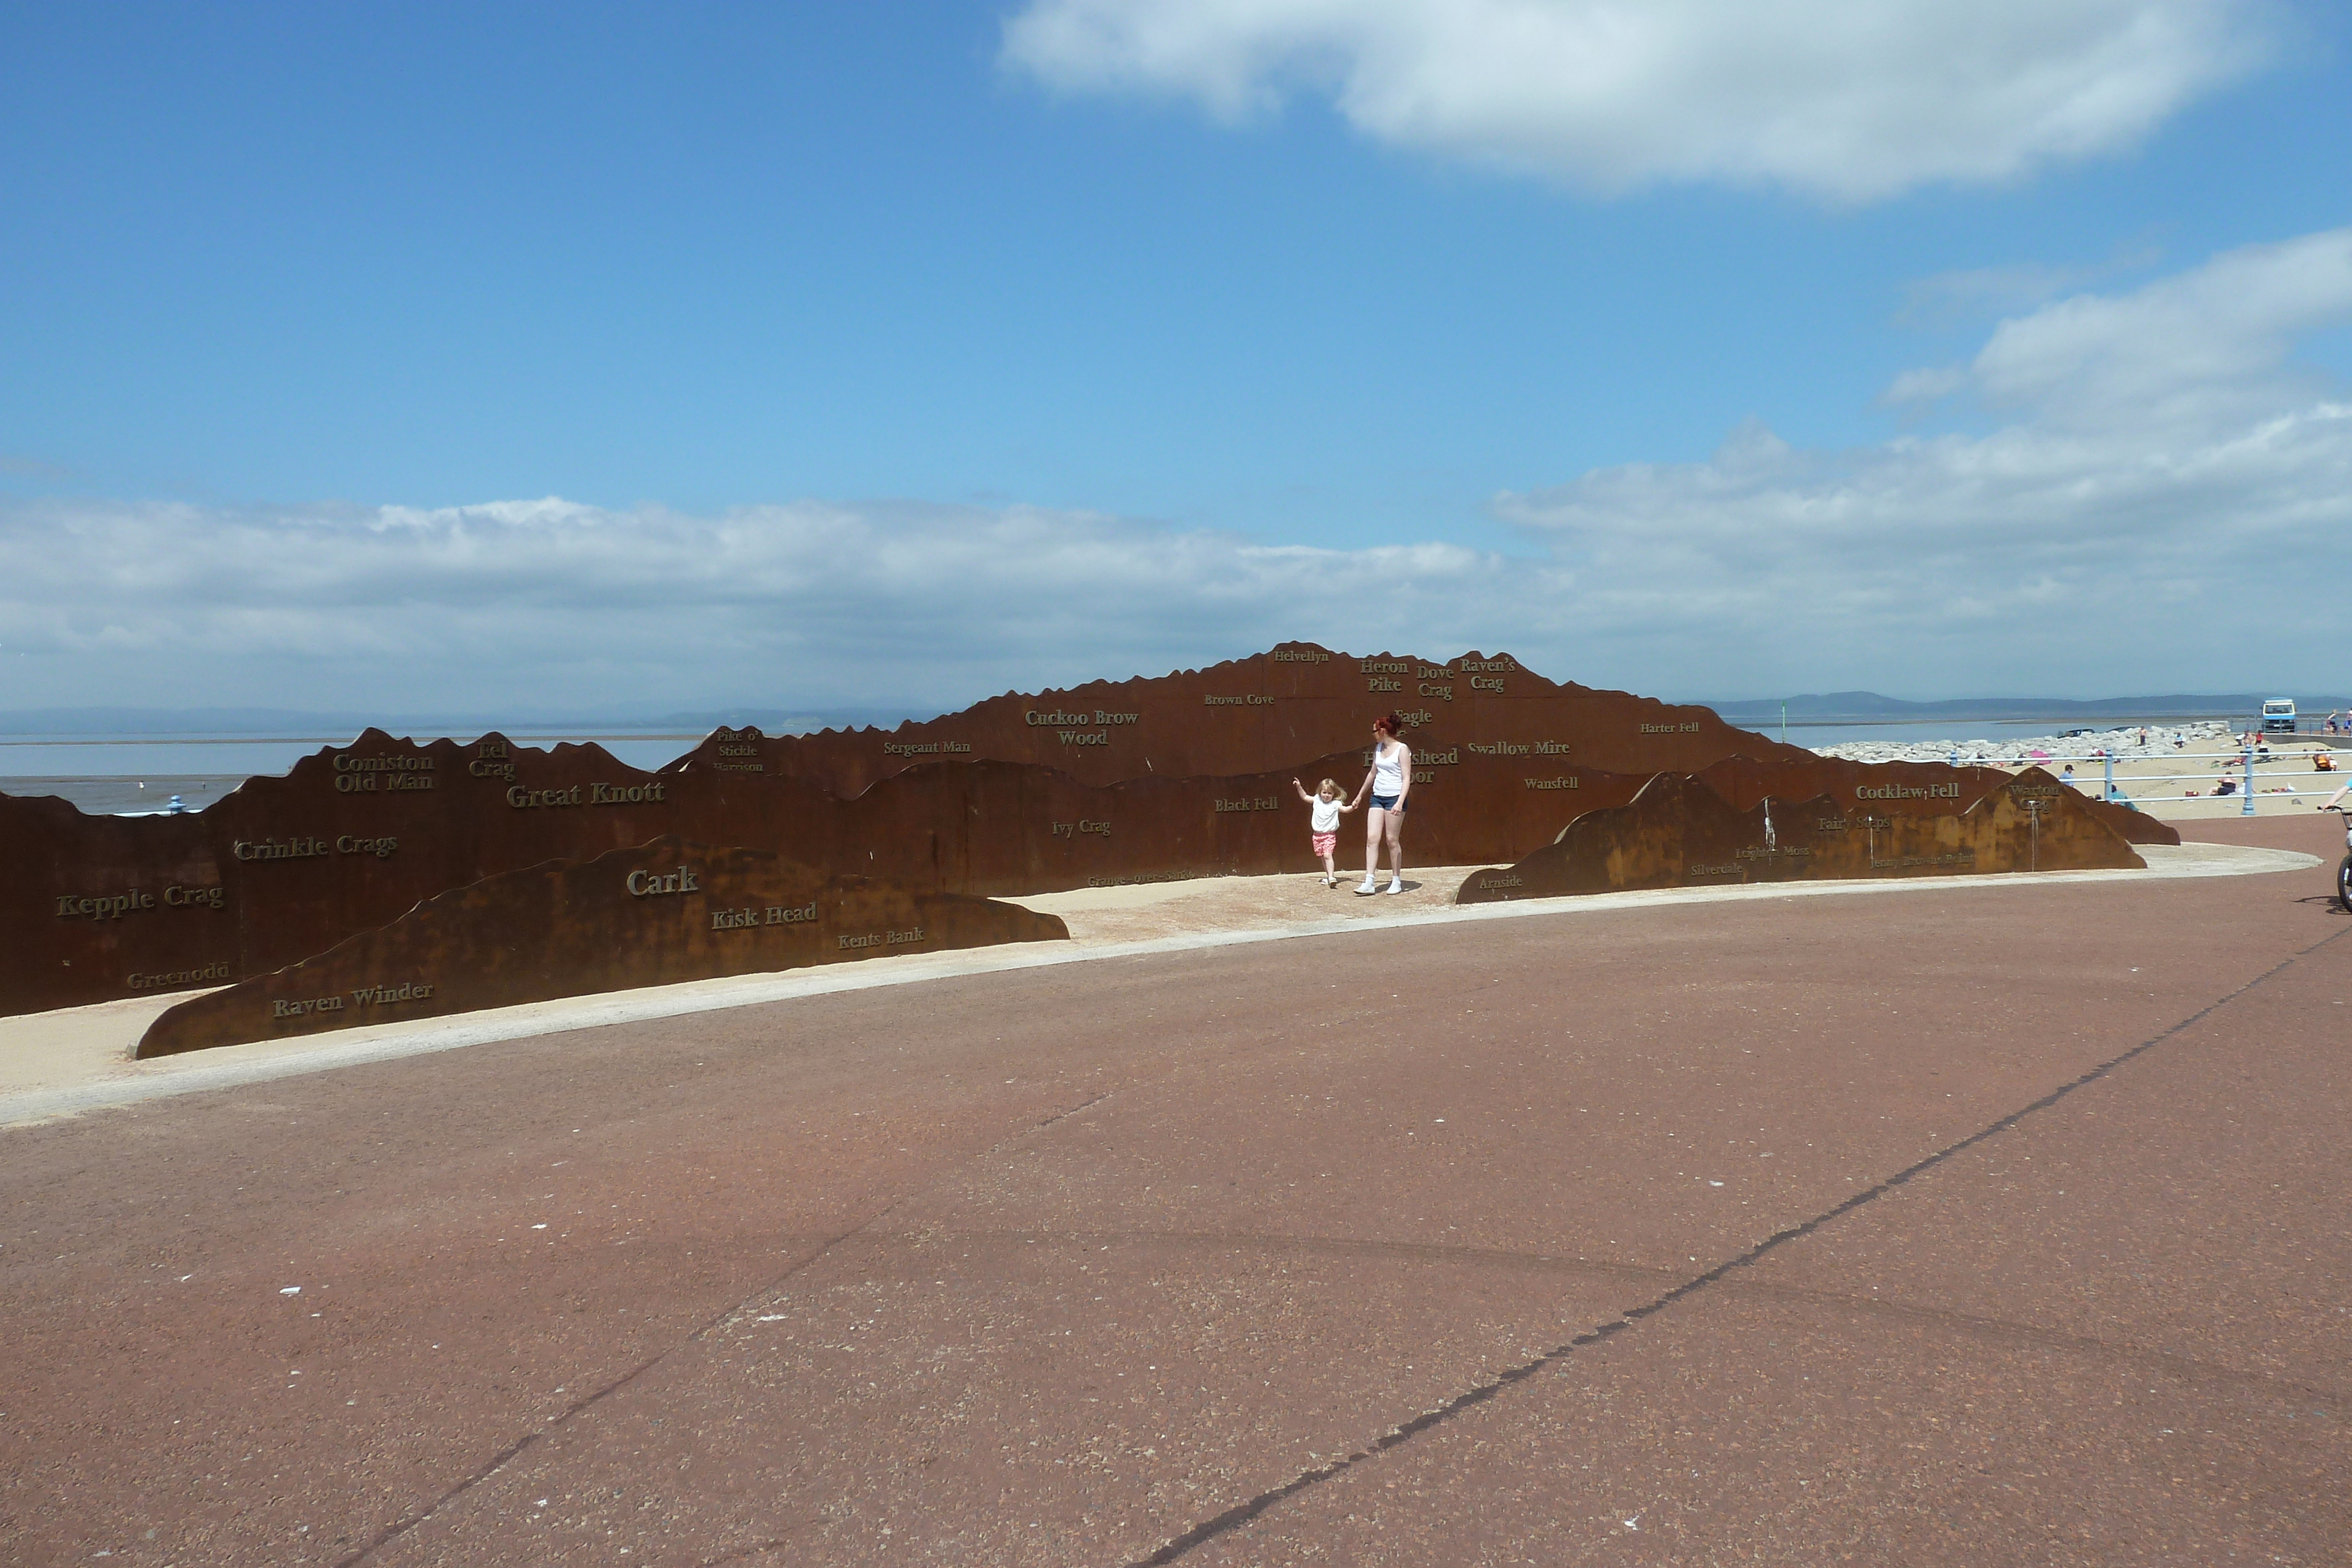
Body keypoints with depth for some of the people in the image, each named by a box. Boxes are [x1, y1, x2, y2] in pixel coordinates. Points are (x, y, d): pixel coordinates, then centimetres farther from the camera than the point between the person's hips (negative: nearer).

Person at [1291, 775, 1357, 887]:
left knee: (1328, 855, -19)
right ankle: (1328, 875, 24)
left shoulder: (1335, 804, -6)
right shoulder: (1317, 800, 6)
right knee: (1323, 856, 12)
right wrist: (1299, 787, 9)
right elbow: (1305, 797, 17)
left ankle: (1331, 877, -25)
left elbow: (1345, 810, -16)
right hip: (1317, 834, 5)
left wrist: (1352, 807, -35)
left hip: (1329, 835, -5)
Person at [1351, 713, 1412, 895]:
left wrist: (1400, 803, -24)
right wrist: (1360, 796, 31)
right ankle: (1369, 882, -7)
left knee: (1392, 840, 0)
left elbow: (1407, 778, -14)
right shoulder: (1378, 748, 13)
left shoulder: (1402, 749, -8)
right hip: (1377, 796, 6)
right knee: (1372, 838, -4)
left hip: (1395, 798, -6)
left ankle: (1397, 881, 13)